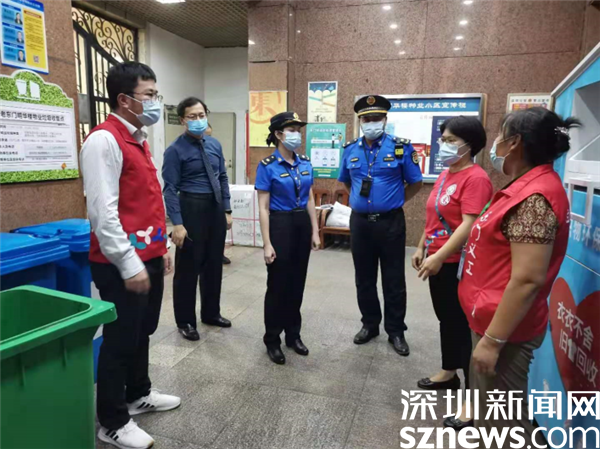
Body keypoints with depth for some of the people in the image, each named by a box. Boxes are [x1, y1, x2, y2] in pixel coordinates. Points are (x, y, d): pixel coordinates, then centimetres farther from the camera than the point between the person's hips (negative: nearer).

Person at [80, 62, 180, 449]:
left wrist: (161, 248, 18)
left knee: (142, 334, 21)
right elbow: (102, 211, -21)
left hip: (149, 258, 9)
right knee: (120, 341, 5)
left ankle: (138, 395, 40)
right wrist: (129, 264, -20)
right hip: (123, 265, -9)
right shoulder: (103, 140, -15)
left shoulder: (139, 139, 14)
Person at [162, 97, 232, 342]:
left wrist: (227, 210, 6)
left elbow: (223, 178, 11)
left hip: (216, 208, 6)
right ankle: (185, 322, 21)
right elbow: (170, 189, -14)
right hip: (192, 208, -6)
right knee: (188, 267, 4)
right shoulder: (175, 150, -10)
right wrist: (177, 223, -20)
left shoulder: (214, 144, 8)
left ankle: (211, 313, 34)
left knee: (214, 264, 16)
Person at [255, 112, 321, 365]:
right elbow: (263, 208, -12)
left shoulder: (305, 164, 6)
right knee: (278, 284, 4)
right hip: (280, 225, -5)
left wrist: (315, 232, 7)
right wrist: (267, 244, -15)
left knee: (297, 283, 14)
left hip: (302, 225, 6)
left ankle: (293, 335, 30)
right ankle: (272, 340, 21)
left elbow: (310, 200, 11)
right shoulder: (267, 166, -10)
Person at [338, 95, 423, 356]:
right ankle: (370, 324, 30)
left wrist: (393, 202, 6)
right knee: (364, 278, 13)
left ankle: (396, 330, 22)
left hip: (390, 222, -3)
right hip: (360, 222, 3)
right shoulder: (350, 150, 4)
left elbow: (416, 183, 3)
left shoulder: (401, 148, -6)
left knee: (393, 280, 6)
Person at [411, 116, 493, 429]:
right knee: (447, 320, 20)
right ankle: (448, 374, 37)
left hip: (458, 264, -8)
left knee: (464, 325, 1)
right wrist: (422, 248, 17)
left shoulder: (475, 178, -17)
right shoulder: (445, 175, 11)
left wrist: (439, 257, -25)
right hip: (437, 261, 9)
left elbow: (469, 225, -25)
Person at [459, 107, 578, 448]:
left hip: (505, 331, -10)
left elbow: (528, 280, -27)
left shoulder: (534, 198, -23)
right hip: (497, 321, 10)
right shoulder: (531, 187, 10)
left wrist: (492, 340, -22)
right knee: (495, 415, 25)